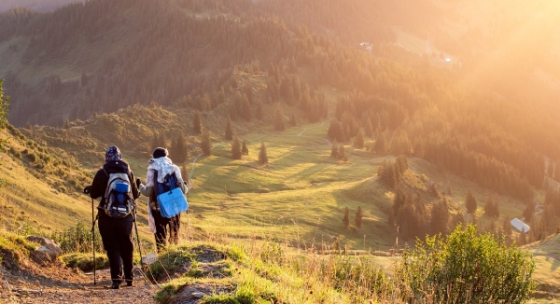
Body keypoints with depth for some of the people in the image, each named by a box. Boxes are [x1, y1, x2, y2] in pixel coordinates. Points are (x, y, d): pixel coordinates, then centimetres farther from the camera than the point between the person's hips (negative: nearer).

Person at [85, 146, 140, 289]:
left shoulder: (102, 173, -8)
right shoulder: (128, 172, -1)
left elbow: (94, 194, 0)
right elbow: (135, 194, 6)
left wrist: (89, 189, 23)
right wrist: (139, 190, 30)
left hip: (107, 217, -2)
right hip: (125, 216, 2)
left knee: (112, 248, 4)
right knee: (127, 247, 15)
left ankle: (116, 278, -8)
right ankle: (128, 277, 24)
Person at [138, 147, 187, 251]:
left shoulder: (152, 170, -6)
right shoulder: (174, 168, -1)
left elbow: (148, 191, -9)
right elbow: (183, 189, -3)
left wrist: (139, 185, 10)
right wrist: (185, 187, 20)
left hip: (158, 207, -2)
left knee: (160, 235, 8)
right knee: (174, 235, 18)